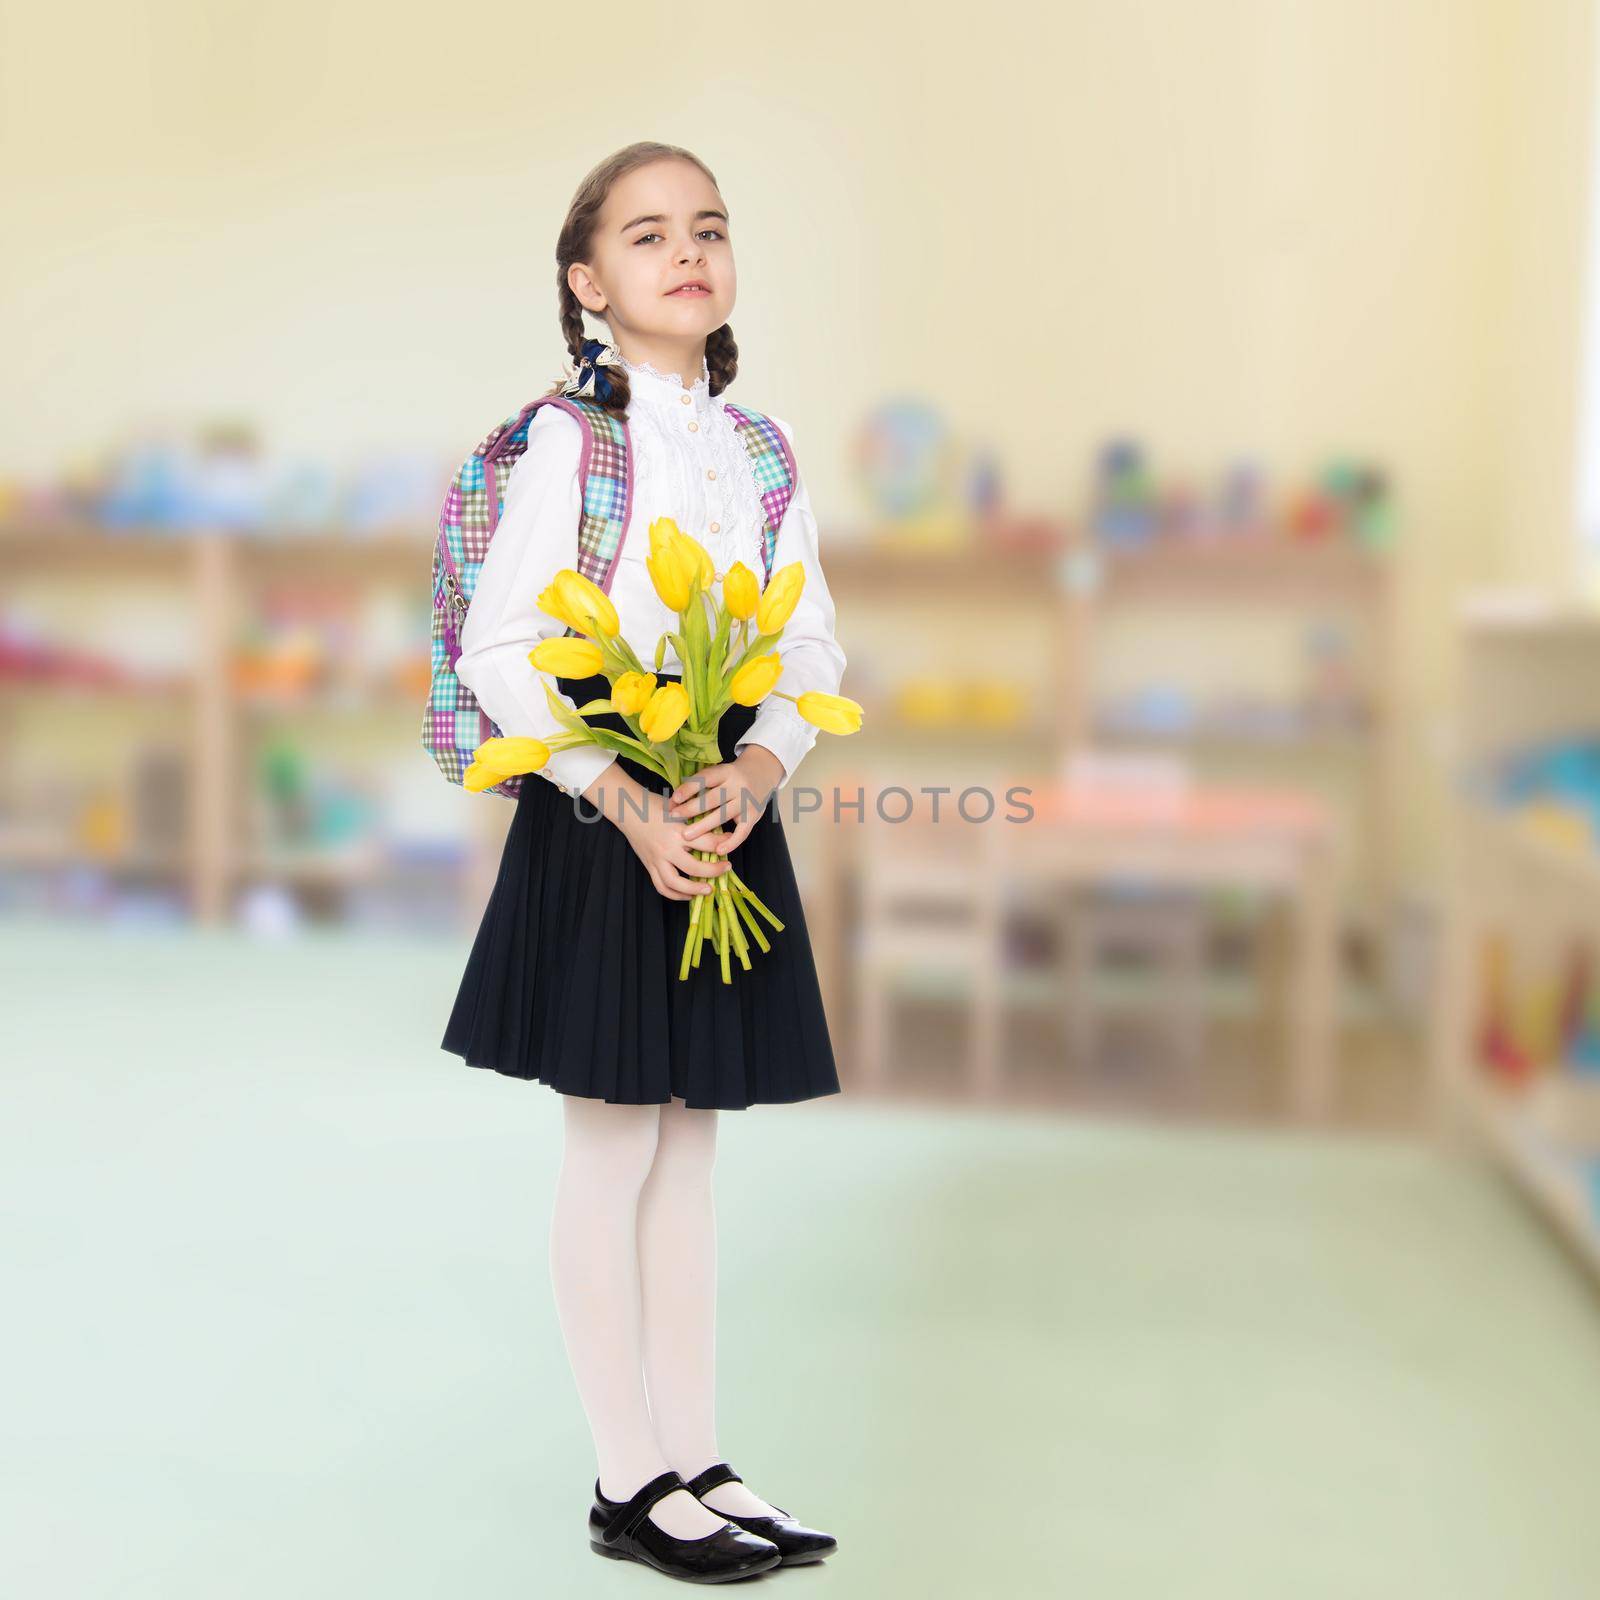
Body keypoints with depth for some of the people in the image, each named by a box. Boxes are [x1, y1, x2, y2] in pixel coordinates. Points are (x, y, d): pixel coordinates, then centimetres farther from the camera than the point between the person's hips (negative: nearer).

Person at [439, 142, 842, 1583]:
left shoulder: (760, 448, 10)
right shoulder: (570, 436, -6)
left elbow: (814, 644, 7)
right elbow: (498, 652, -12)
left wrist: (757, 773, -11)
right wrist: (628, 803, -19)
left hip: (728, 809, 6)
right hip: (603, 814, -5)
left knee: (691, 1150, 12)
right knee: (615, 1153, 3)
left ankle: (696, 1460, 24)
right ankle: (631, 1483, 17)